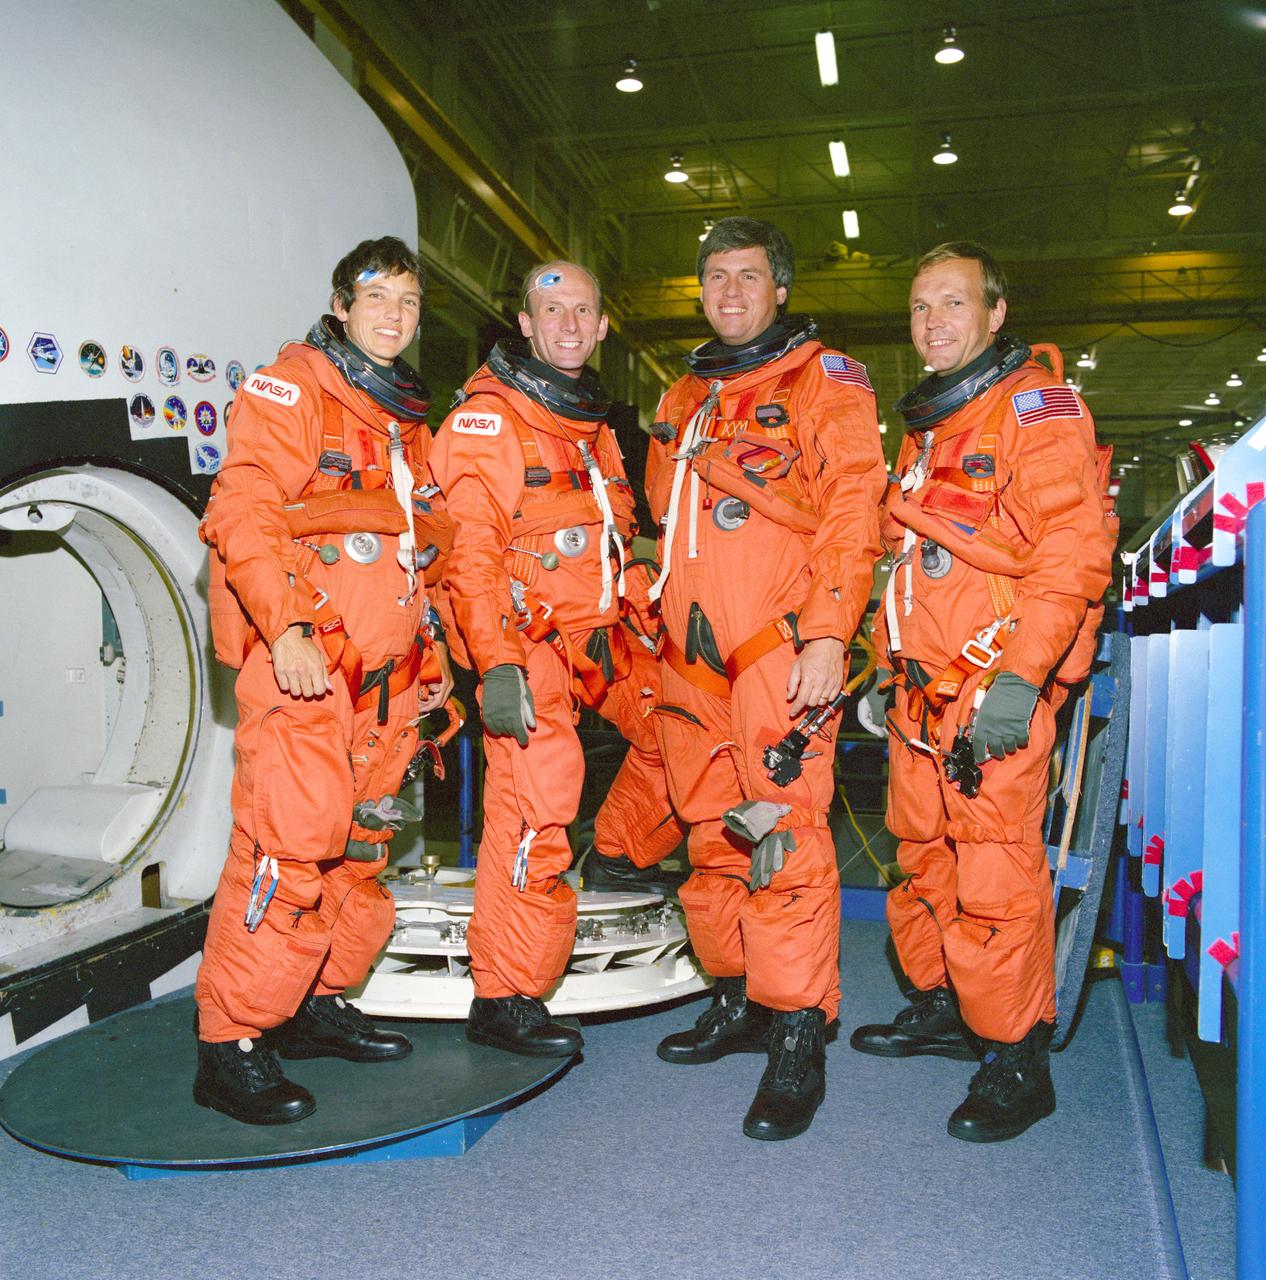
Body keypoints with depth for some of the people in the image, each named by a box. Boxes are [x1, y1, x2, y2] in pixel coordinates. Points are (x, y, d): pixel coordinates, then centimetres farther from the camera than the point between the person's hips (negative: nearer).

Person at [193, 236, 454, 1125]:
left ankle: (319, 1004, 26)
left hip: (387, 674, 8)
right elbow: (241, 514, -13)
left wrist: (430, 648, 21)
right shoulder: (290, 388, -1)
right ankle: (231, 1043, 1)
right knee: (289, 845, -11)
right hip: (305, 667, -8)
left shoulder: (407, 418, 22)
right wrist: (287, 627, -23)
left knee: (361, 843, 12)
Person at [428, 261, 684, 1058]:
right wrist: (496, 664, -25)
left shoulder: (593, 421, 19)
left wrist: (637, 625, 25)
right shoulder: (488, 417, -8)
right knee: (535, 808, -14)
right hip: (529, 641, -8)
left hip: (603, 634, 9)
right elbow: (470, 552, -17)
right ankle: (503, 1001, -3)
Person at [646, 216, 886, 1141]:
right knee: (713, 839, 11)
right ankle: (739, 1003, 25)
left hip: (780, 650, -6)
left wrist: (826, 634, -17)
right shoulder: (685, 398, 23)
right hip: (692, 659, 7)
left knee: (784, 837, -8)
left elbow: (852, 513, -7)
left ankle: (799, 1037, 1)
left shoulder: (825, 381, 3)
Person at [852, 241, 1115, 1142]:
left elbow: (1074, 552, -16)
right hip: (922, 692, 8)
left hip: (998, 693, -8)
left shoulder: (1037, 406, -5)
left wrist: (1018, 679, -23)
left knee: (996, 880, -5)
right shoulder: (928, 427, 21)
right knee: (925, 857, 15)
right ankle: (943, 1008, 31)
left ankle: (1017, 1060, 8)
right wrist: (891, 674, 23)